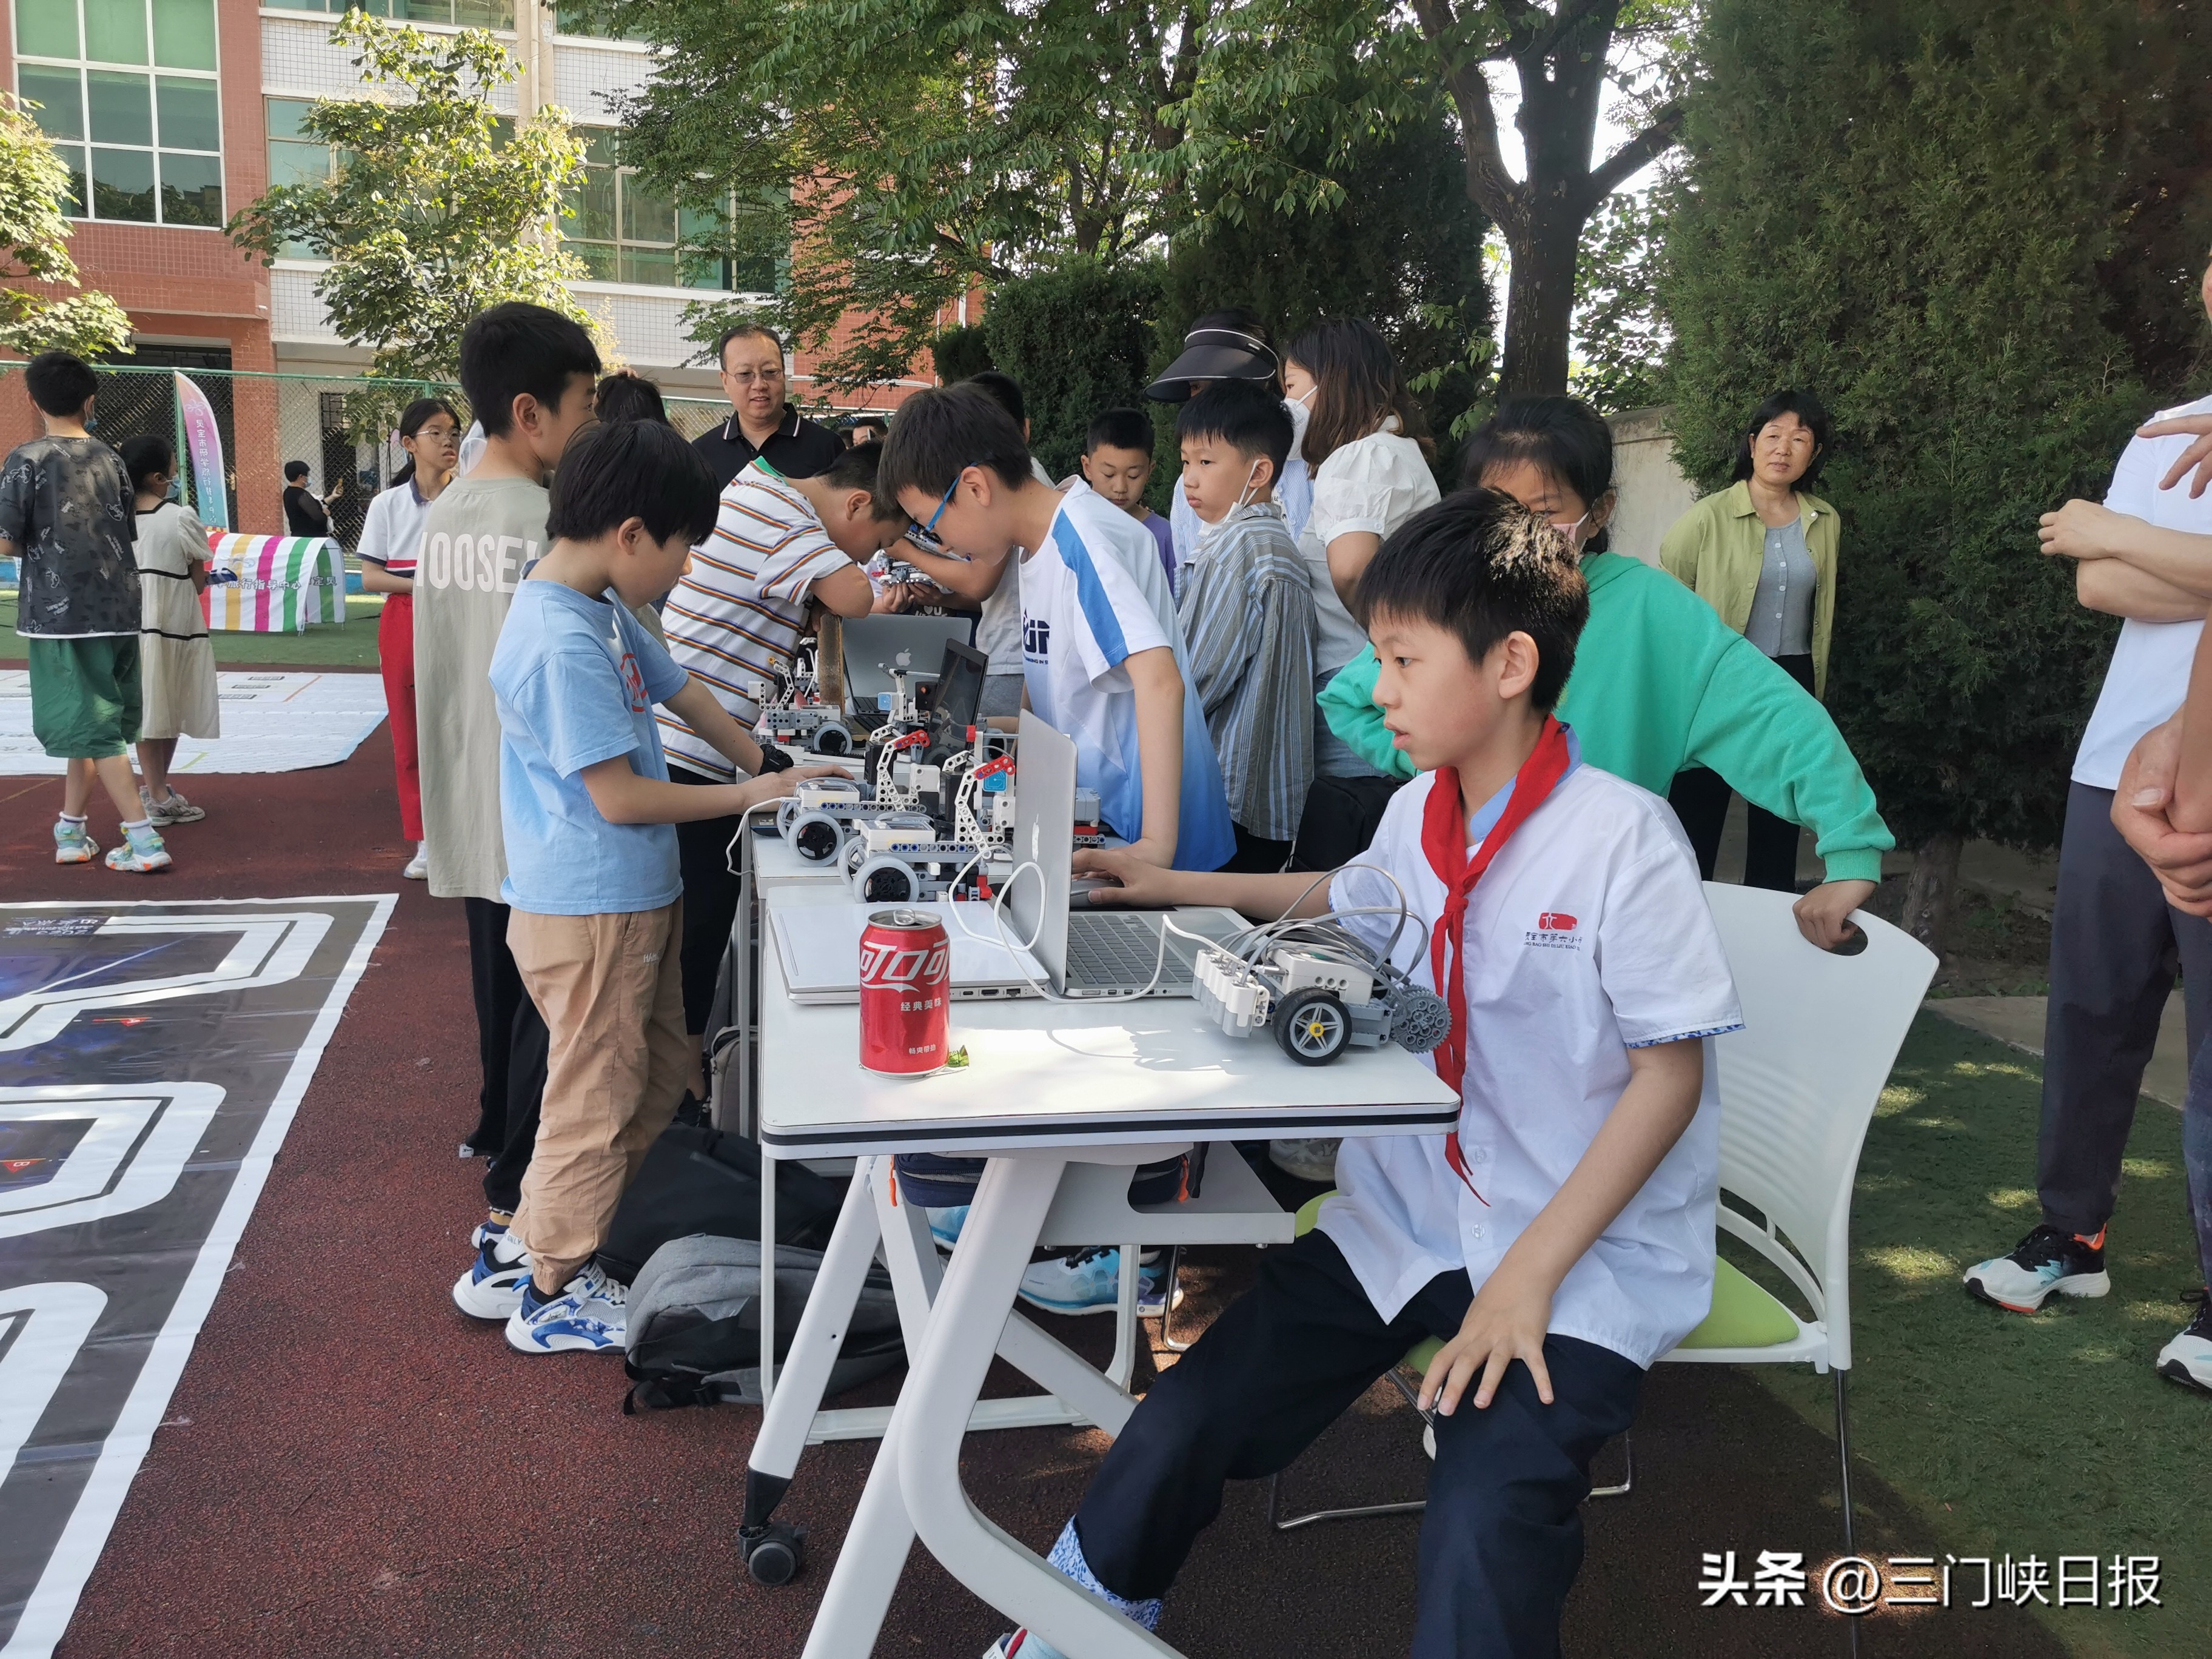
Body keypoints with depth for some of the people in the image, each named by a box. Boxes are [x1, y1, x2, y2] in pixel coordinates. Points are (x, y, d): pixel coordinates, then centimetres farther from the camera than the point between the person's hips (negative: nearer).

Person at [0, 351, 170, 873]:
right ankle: (72, 831, 23)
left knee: (92, 726, -3)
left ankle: (144, 839, -9)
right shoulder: (111, 460, 7)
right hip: (116, 608, 5)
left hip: (58, 610, -5)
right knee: (88, 720, 16)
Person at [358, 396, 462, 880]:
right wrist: (421, 584, -13)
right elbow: (370, 577, 2)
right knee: (412, 736, 5)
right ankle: (425, 845, 15)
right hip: (406, 626, 1)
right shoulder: (388, 504, 3)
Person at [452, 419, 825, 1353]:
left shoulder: (599, 610, 6)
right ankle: (552, 1297, 26)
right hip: (588, 913, -10)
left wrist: (772, 768, 11)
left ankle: (520, 1253, 31)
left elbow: (682, 693, 18)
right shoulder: (561, 643, -24)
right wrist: (746, 798, -12)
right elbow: (618, 795, -22)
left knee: (659, 1081, 20)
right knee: (596, 1103, 6)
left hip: (633, 899, 10)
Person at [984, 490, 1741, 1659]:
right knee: (1187, 1421, -7)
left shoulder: (1623, 836, -16)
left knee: (1485, 1536, -28)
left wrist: (1530, 1272, -18)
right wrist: (1172, 888, 24)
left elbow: (1671, 1073, -13)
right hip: (1405, 1214, 5)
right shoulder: (1417, 815, 5)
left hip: (1585, 1253, -5)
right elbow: (1340, 900, 29)